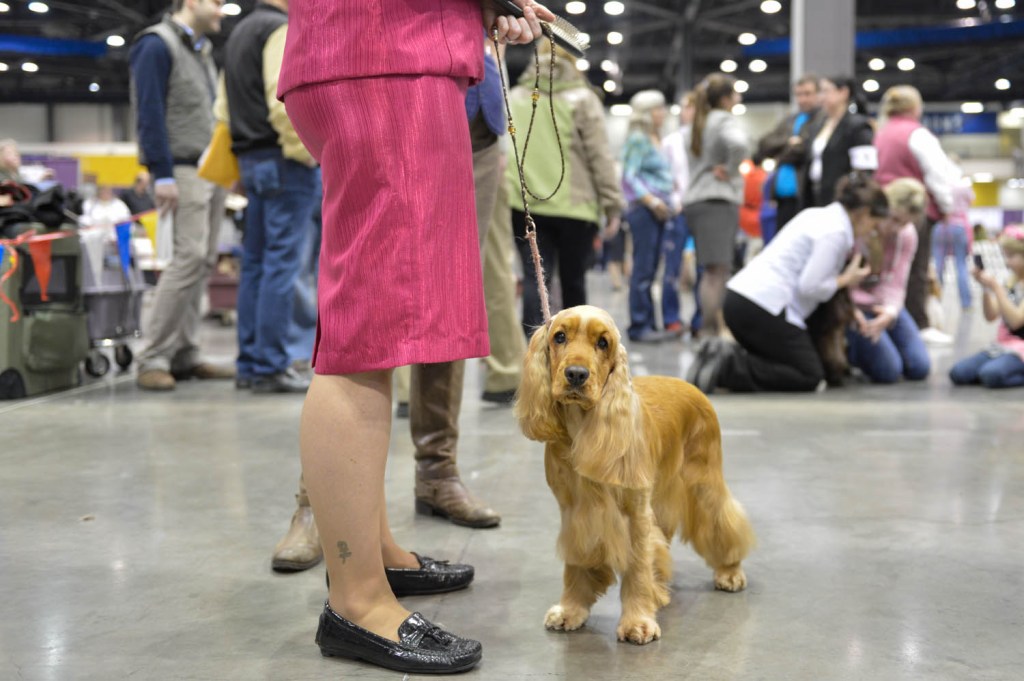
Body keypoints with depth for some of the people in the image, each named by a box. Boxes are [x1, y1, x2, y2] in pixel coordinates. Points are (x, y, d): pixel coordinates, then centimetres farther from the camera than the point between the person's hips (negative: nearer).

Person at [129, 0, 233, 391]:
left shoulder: (201, 50, 21)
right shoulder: (157, 46, -6)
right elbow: (150, 114, -13)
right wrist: (163, 175, -20)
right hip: (184, 169, -9)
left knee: (202, 262, 5)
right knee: (190, 257, -16)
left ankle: (184, 355, 9)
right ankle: (153, 359, -12)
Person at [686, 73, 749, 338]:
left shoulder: (701, 122, 21)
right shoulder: (724, 120, -7)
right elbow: (737, 143, -28)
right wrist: (730, 170, -13)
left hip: (696, 199, 9)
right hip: (719, 200, -9)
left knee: (711, 271, 11)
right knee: (719, 270, -12)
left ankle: (709, 328, 12)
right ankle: (712, 330, -16)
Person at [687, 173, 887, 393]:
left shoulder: (817, 215, 19)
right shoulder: (837, 231, -10)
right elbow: (810, 287, -15)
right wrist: (846, 280, 1)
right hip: (763, 308, -10)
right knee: (810, 376, -2)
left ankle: (724, 356, -3)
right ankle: (729, 367, -17)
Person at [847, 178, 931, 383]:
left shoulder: (907, 234, -9)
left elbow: (894, 284, -11)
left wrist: (890, 312, -33)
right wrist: (851, 311, -39)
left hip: (883, 303, 6)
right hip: (851, 303, -6)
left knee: (919, 368, -2)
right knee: (889, 371, -18)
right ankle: (844, 350, 10)